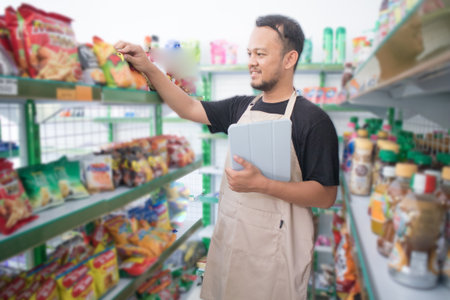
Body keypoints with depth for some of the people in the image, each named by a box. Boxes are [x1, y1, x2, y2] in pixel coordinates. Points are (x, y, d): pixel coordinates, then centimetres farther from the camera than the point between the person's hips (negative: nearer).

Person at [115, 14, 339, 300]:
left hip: (273, 251, -5)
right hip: (228, 238, 6)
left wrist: (261, 184, -26)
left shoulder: (312, 120, -14)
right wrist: (149, 68, 1)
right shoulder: (241, 108, 5)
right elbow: (189, 108, 10)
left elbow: (326, 195, -16)